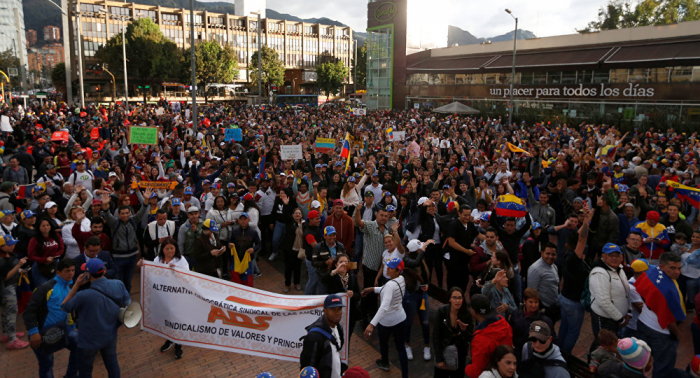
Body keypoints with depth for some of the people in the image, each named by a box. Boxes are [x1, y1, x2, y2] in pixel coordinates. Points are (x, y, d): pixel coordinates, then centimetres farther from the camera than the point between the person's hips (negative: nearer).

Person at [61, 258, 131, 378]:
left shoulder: (84, 295, -32)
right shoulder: (119, 285, -18)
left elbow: (64, 307, -13)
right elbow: (127, 303, -2)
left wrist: (76, 285, -15)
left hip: (90, 340, -4)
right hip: (111, 336, 4)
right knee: (112, 363, 25)